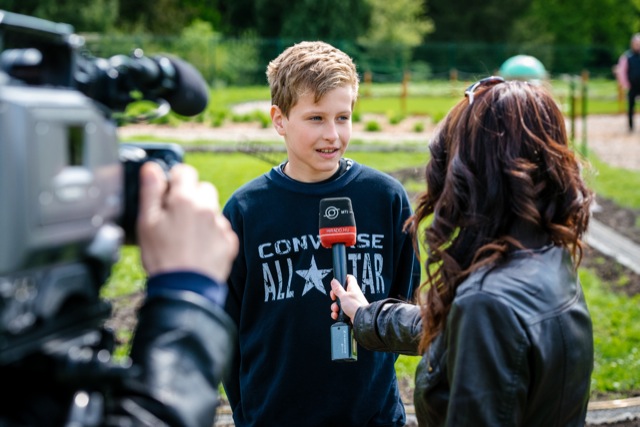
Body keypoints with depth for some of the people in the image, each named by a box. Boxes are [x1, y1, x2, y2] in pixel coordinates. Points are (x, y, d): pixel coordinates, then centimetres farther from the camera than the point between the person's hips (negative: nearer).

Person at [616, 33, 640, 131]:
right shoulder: (627, 56, -2)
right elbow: (620, 71, -1)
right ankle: (630, 126, 16)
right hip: (632, 87, -1)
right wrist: (625, 85, -6)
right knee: (631, 107, 6)